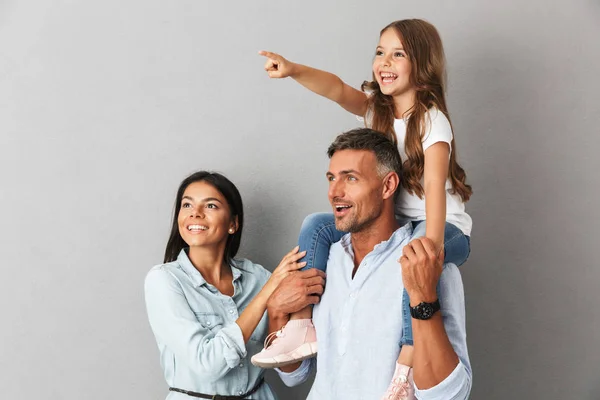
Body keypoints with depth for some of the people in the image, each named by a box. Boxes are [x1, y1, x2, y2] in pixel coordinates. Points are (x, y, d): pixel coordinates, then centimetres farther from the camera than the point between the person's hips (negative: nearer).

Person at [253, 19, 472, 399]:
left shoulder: (432, 120, -18)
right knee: (317, 226, -8)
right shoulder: (377, 108, 0)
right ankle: (303, 328, -8)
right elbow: (338, 89, -20)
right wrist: (294, 70, -40)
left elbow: (434, 185, -33)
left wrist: (431, 245, -46)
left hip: (446, 228, -6)